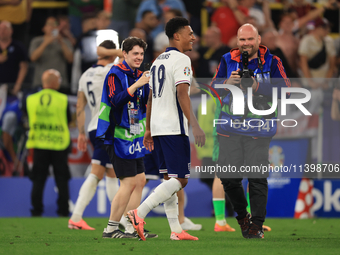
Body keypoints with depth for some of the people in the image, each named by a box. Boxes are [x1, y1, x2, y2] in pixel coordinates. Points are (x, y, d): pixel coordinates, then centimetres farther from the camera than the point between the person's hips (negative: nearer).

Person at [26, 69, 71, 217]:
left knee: (38, 179, 7)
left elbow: (30, 120, 9)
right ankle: (63, 210, 5)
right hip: (59, 144, -2)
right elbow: (68, 120, 1)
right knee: (62, 179, 6)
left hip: (38, 143, 2)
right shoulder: (63, 100, -8)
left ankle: (37, 209, 4)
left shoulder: (31, 99, -2)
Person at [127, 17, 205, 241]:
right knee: (180, 179, -8)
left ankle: (176, 230, 9)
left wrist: (149, 130, 24)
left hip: (158, 127, 9)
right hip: (174, 127, -9)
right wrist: (194, 125, -24)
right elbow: (182, 95, -19)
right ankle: (139, 214, -19)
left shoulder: (158, 61, 18)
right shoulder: (181, 60, -9)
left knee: (170, 178, 11)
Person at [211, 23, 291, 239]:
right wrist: (228, 83, -12)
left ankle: (257, 224, 5)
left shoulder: (271, 62, -1)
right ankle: (242, 215, 24)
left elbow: (285, 91, -6)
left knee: (257, 178, -6)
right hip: (230, 128, 3)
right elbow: (214, 88, 9)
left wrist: (258, 87, -18)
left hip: (258, 129, -3)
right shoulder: (228, 60, 7)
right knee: (228, 176, 2)